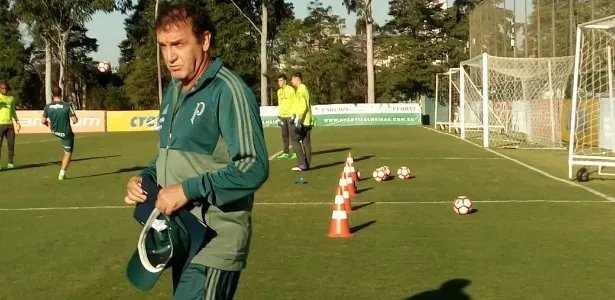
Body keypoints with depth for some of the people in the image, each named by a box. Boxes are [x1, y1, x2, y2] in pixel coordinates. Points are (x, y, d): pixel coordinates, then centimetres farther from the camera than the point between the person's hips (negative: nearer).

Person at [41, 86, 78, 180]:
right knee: (68, 153, 14)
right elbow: (75, 120, -21)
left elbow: (43, 121, -5)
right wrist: (75, 117, 3)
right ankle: (62, 173, 10)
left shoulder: (47, 107, -14)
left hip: (55, 132, 4)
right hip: (66, 133, -4)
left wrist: (47, 123, 19)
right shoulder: (67, 105, -24)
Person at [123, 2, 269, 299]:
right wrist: (145, 178, 4)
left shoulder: (227, 90, -16)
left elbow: (253, 167, -23)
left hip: (213, 246, -9)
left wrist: (188, 190, -23)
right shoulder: (173, 91, 12)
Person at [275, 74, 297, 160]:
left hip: (290, 115, -6)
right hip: (282, 116, 6)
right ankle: (286, 153, 9)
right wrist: (279, 116, 14)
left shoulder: (291, 90, -7)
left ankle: (296, 152, 3)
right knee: (284, 135, 6)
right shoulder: (279, 91, 12)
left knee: (292, 134, -3)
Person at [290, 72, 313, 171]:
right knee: (306, 142, 8)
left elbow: (303, 105, -21)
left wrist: (299, 119, -23)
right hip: (307, 121, 9)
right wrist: (295, 115, 28)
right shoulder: (304, 88, 17)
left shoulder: (301, 89, -13)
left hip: (302, 121, -9)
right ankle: (307, 164, 9)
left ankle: (302, 164, -11)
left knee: (295, 140, -6)